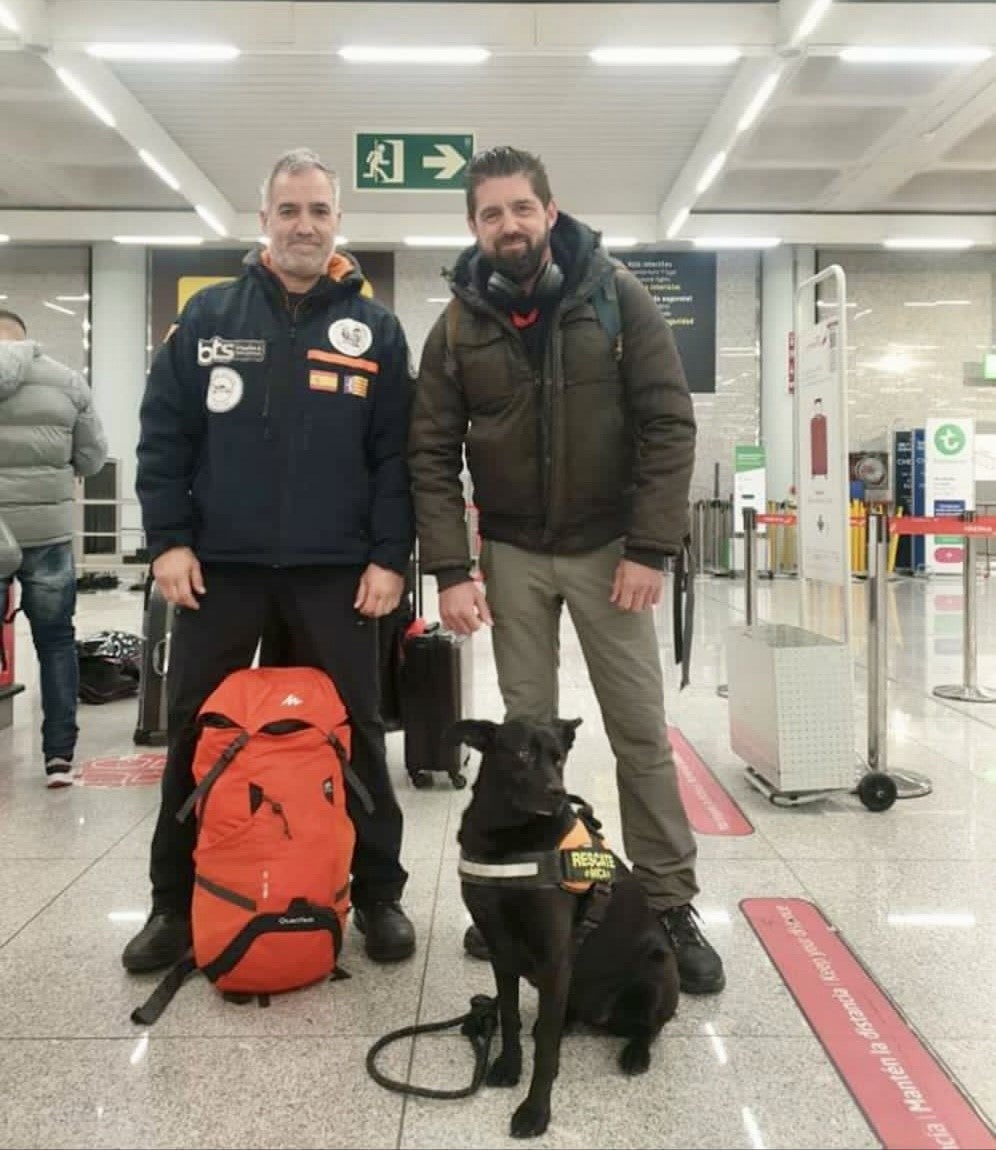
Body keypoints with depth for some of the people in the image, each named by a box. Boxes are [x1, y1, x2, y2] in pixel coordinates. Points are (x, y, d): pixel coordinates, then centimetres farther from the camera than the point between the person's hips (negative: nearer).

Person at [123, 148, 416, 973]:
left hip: (335, 570, -1)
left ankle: (378, 895, 22)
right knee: (196, 735, 8)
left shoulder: (375, 328, 5)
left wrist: (389, 556, -6)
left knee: (355, 735, 7)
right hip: (218, 564, 1)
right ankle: (178, 901, 24)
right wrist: (168, 539, -3)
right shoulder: (210, 315, 7)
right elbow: (163, 432, 5)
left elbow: (396, 453, 2)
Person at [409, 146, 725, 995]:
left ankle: (669, 905, 14)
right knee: (526, 729, 8)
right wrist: (451, 570, -12)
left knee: (640, 731, 2)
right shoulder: (459, 327, -1)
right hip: (512, 553, 2)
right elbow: (431, 455, -3)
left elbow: (669, 423, -8)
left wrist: (650, 548, -14)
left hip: (607, 546, -1)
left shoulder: (616, 297, -5)